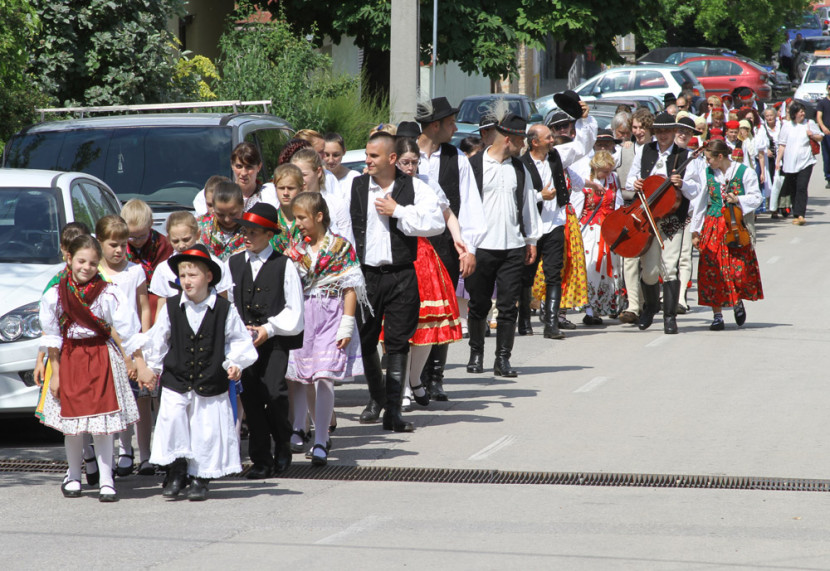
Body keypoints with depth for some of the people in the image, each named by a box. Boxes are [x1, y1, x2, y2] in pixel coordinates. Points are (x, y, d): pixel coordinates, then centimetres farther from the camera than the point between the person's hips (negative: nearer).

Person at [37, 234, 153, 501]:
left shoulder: (109, 294, -9)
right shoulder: (55, 295, -3)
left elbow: (130, 331, -9)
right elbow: (52, 337, 4)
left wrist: (141, 366, -12)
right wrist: (55, 373, 2)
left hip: (102, 359, -2)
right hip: (69, 360, 2)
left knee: (102, 424, -4)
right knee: (71, 425, 7)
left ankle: (106, 480, 3)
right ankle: (73, 476, 26)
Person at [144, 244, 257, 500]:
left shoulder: (224, 309, -4)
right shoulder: (171, 307, 0)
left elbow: (239, 340, 6)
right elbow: (157, 340, 10)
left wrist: (235, 364, -6)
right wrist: (153, 368, 13)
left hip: (211, 382, -1)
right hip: (176, 380, 1)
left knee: (207, 431, 1)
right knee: (172, 419, -12)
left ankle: (200, 478, 14)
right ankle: (177, 471, 4)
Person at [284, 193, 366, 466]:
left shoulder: (340, 246, -4)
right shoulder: (296, 248, 10)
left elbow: (351, 288, -5)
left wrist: (347, 326, -10)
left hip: (330, 318, -5)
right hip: (301, 318, 5)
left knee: (323, 378, -10)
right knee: (297, 376, 4)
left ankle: (321, 441, -3)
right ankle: (298, 428, 22)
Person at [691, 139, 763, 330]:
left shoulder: (744, 172, -3)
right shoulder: (707, 173, 7)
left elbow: (756, 198, 0)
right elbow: (701, 202, 12)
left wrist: (738, 200, -18)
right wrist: (696, 230, 12)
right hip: (712, 226, 3)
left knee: (740, 269, -8)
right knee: (712, 271, -4)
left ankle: (738, 301, 24)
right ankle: (717, 316, 3)